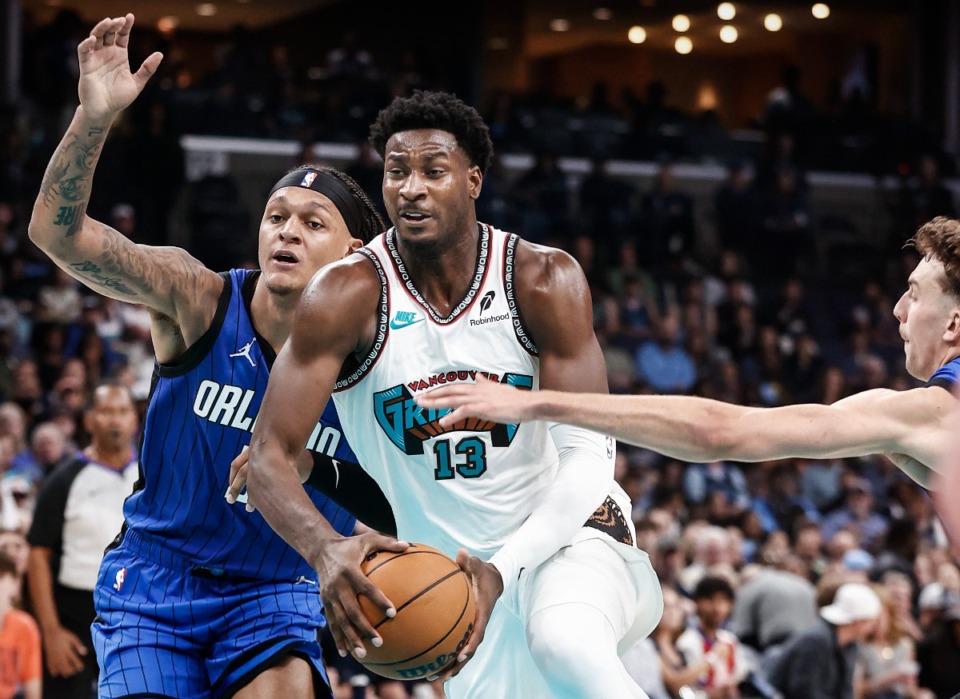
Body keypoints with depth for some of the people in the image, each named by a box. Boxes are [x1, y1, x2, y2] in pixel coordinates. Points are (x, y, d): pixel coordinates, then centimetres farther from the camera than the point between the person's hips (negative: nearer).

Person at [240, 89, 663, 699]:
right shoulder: (346, 297, -13)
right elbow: (269, 457, -19)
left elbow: (589, 455, -16)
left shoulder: (545, 280, -13)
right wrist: (326, 550, -41)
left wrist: (503, 571, -32)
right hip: (461, 564, 2)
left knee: (566, 644, -34)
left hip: (566, 533, -2)